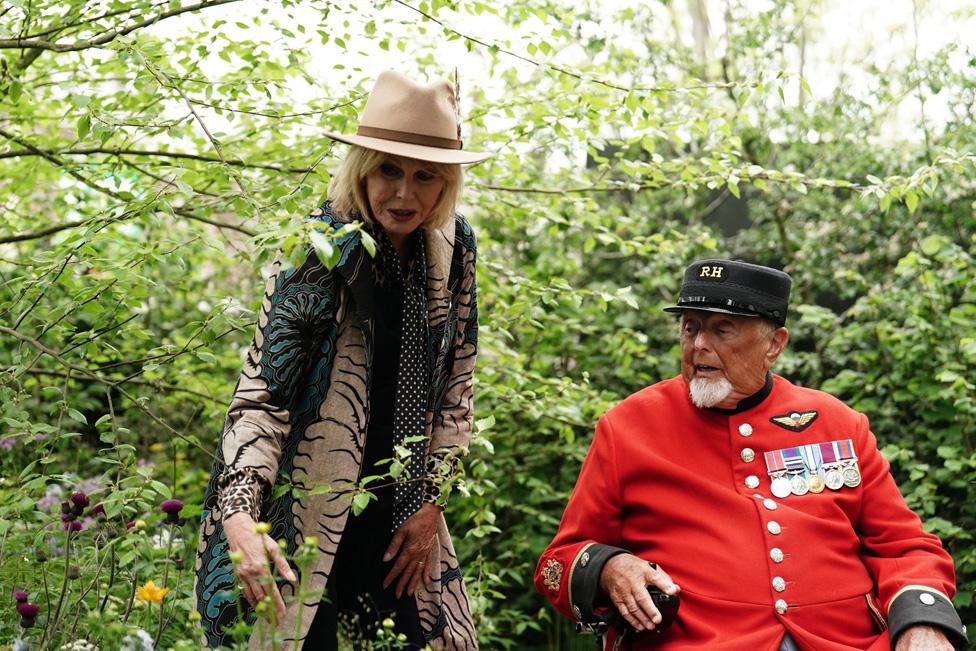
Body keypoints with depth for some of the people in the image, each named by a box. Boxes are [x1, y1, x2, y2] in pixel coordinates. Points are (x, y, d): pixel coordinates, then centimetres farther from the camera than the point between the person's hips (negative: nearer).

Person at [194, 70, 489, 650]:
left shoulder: (452, 247, 0)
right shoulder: (320, 252, -15)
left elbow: (456, 385, 7)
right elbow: (262, 393, -19)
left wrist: (432, 502, 2)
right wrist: (239, 515, -32)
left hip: (402, 514, 5)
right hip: (308, 510, -5)